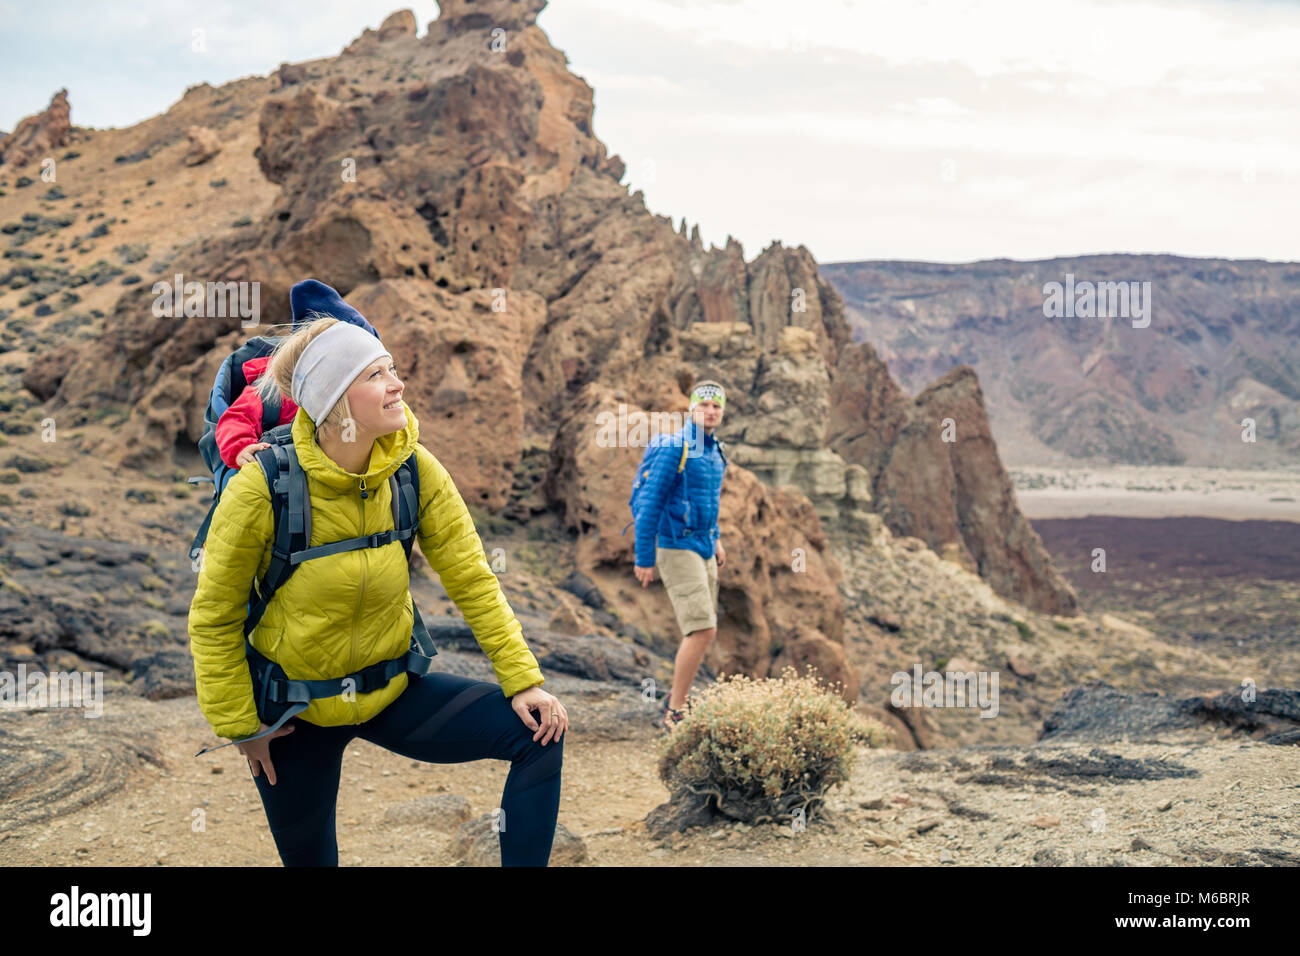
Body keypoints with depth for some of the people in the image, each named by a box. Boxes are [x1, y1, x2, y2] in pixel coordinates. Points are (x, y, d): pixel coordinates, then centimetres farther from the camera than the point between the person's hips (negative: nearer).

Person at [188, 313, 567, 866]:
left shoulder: (415, 471, -15)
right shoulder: (262, 489, -22)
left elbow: (471, 579, -7)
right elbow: (214, 618, -10)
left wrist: (522, 679, -11)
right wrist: (241, 726, -6)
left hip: (391, 694, 3)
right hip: (295, 711, -2)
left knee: (538, 733, -12)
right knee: (308, 856, 12)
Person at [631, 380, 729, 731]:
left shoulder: (714, 452, 12)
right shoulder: (675, 449, -14)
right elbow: (650, 504, -15)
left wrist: (715, 539, 23)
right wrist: (644, 559, -15)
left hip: (703, 550, 9)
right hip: (677, 550, -9)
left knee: (702, 631, 13)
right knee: (702, 629, -17)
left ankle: (676, 697, 30)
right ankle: (674, 715, -8)